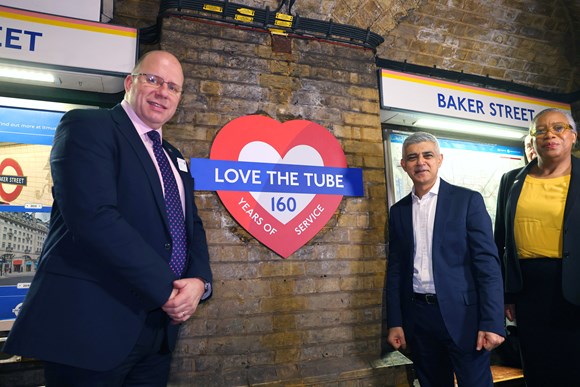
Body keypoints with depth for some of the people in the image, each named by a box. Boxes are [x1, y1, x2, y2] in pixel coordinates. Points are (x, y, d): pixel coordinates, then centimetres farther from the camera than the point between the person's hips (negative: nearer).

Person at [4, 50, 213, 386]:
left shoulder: (174, 158, 15)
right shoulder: (87, 126, -7)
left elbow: (193, 225, 13)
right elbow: (94, 217, -21)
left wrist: (199, 281, -7)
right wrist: (166, 289, -19)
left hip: (161, 323, 7)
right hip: (94, 321, -7)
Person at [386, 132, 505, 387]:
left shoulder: (468, 200, -2)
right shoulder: (398, 211, 7)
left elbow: (487, 262, -7)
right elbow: (395, 269, 8)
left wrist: (492, 322, -13)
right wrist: (394, 322, 5)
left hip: (462, 313, -3)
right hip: (417, 316, 3)